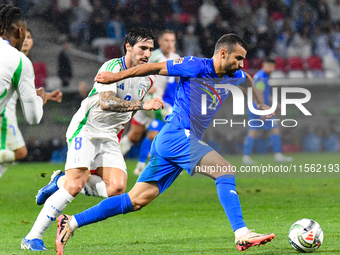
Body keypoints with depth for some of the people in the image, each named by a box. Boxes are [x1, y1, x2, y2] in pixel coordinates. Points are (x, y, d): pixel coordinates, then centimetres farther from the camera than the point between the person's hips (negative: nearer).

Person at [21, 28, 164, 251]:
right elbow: (106, 102, -33)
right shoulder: (112, 67, -17)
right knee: (75, 185, -21)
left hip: (109, 137, 7)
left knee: (117, 188, -14)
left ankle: (61, 182, 7)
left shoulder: (148, 78, 7)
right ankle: (33, 237, -13)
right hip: (85, 130, -7)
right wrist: (141, 104, -41)